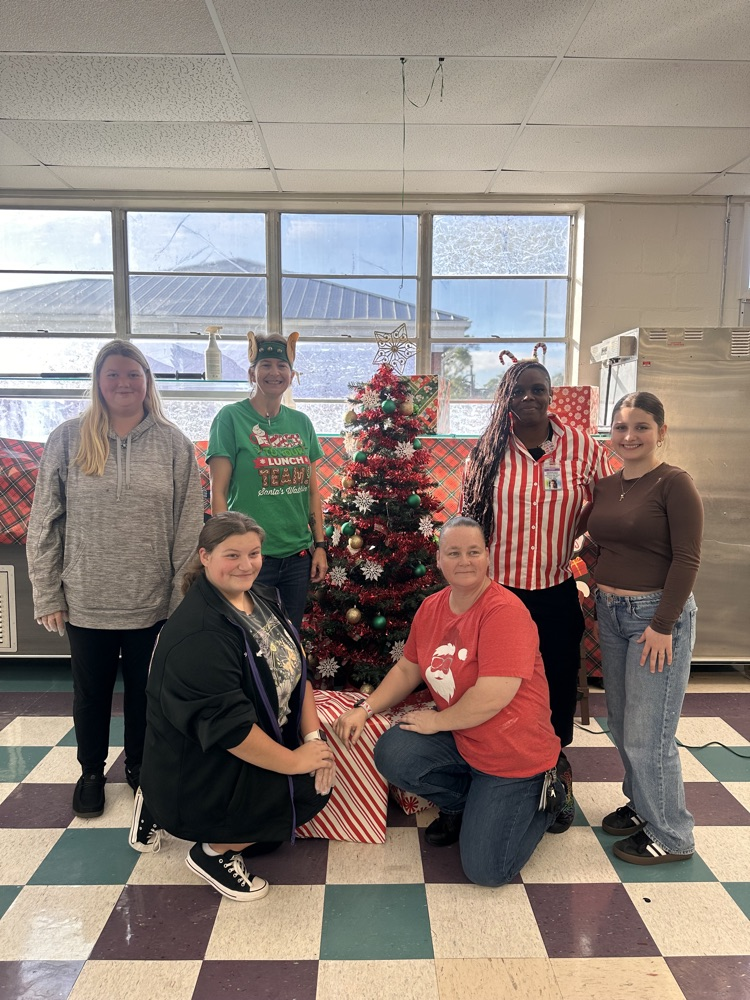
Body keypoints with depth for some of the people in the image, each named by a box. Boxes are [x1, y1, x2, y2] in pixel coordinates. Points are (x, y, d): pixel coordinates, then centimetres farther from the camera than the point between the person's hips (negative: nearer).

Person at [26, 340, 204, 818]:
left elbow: (189, 527, -3)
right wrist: (48, 595, -2)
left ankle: (139, 764, 40)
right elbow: (44, 524, -1)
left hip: (152, 601, 0)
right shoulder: (68, 439, -2)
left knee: (144, 690, 16)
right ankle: (91, 771, 41)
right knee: (91, 693, 17)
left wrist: (184, 594, -4)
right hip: (86, 601, 1)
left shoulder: (173, 443, -3)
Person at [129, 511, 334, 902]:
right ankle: (213, 851, 8)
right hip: (197, 767, -9)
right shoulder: (197, 634, -28)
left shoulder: (262, 599, -1)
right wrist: (295, 761, -21)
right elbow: (229, 727, -29)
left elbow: (298, 669, 3)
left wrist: (313, 736, -7)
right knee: (309, 790, -17)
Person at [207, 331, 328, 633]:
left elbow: (312, 490, 12)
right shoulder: (232, 417, -5)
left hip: (298, 555, 5)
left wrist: (320, 545, 8)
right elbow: (218, 491, -7)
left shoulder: (301, 422, 9)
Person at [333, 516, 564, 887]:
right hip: (457, 738, 6)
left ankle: (542, 797, 23)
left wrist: (436, 721, -17)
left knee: (485, 870, -4)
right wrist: (364, 709, -4)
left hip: (513, 753, -6)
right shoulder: (431, 607, -2)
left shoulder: (505, 611, -26)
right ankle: (461, 804, 12)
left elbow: (494, 696, -30)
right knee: (392, 754, -18)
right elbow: (407, 669, 9)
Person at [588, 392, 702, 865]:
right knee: (622, 724, 17)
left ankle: (671, 835, 21)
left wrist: (663, 625, -17)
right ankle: (642, 805, 38)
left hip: (657, 614, -7)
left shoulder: (675, 484, -12)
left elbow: (687, 559, -15)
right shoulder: (605, 486, 7)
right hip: (611, 612, 7)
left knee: (648, 733, 1)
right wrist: (602, 601, 8)